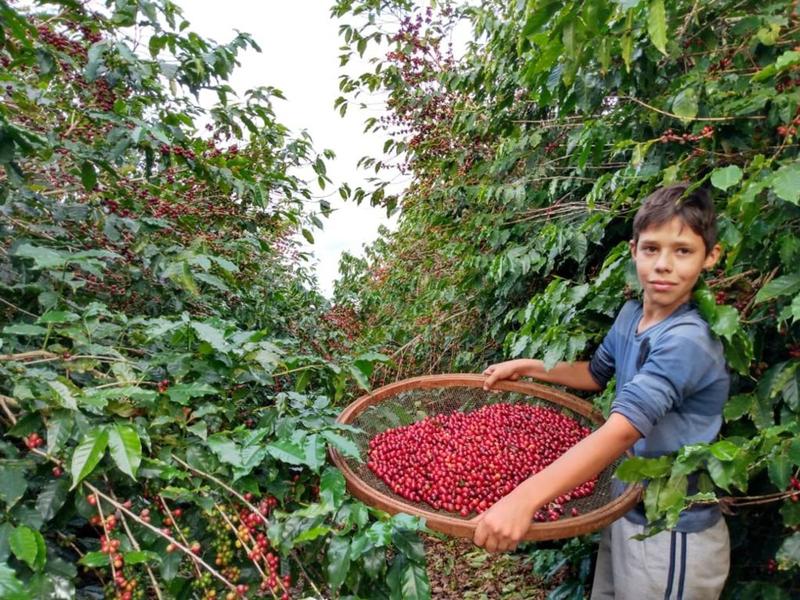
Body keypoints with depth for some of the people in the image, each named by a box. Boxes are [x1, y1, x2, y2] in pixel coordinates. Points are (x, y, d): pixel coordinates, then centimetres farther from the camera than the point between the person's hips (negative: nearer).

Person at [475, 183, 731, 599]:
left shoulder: (686, 342, -27)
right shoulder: (630, 315, -3)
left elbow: (623, 429, -39)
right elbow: (597, 373, 15)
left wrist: (524, 499, -48)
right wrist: (528, 367, 3)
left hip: (672, 534, -7)